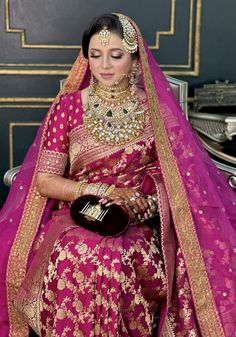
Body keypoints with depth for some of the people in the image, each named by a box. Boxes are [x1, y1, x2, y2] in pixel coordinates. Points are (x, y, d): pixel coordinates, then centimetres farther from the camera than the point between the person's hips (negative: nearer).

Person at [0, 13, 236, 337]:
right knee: (82, 259, -33)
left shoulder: (155, 106, 6)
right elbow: (44, 180, 0)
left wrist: (143, 204, -15)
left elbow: (177, 174, 4)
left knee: (129, 260, -33)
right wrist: (104, 191, -12)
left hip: (140, 221, 0)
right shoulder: (68, 106, 3)